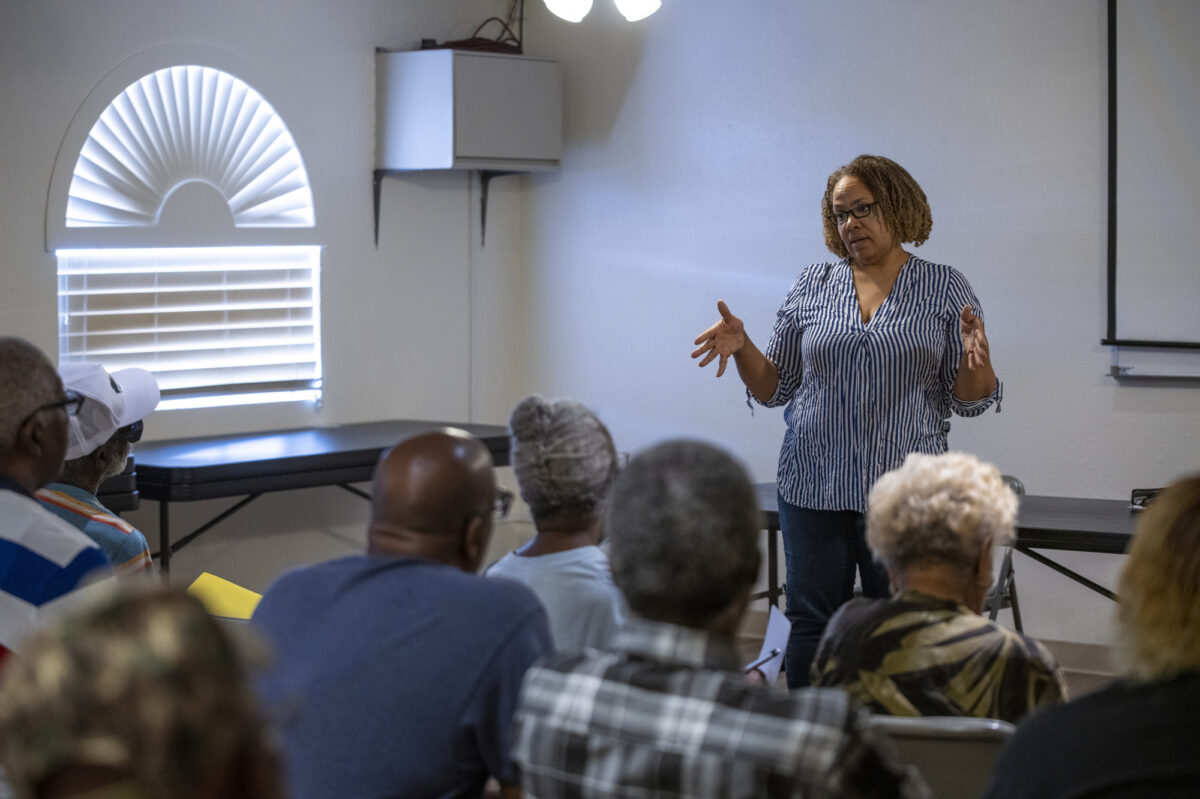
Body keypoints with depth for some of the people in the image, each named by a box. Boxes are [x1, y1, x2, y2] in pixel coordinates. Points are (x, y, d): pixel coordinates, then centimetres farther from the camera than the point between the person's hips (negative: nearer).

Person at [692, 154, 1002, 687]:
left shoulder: (945, 289, 3)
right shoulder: (811, 287, 8)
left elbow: (969, 400, 0)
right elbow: (775, 388, 9)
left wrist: (977, 356, -20)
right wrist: (741, 347, -9)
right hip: (813, 486, 2)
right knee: (811, 627, 6)